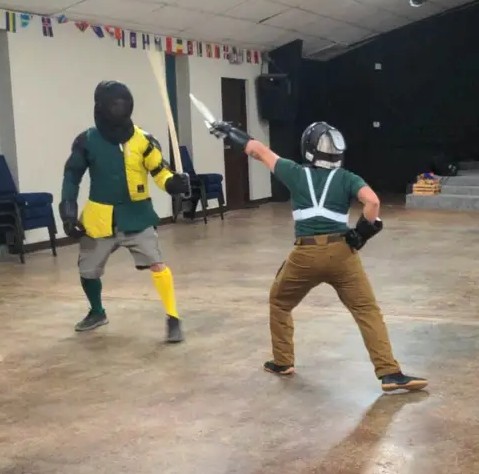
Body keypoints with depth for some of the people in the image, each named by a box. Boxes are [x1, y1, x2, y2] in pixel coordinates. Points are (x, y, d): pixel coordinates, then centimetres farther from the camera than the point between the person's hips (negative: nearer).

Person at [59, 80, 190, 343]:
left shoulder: (143, 140, -9)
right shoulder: (87, 141, -8)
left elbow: (159, 171, -6)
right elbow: (72, 177, 1)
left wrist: (174, 183, -28)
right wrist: (69, 212, -6)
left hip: (136, 215, -2)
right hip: (100, 216, 2)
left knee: (157, 264, -13)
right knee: (88, 270, 16)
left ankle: (173, 319, 0)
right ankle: (97, 312, 42)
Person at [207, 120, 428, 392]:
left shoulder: (296, 173, 8)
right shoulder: (347, 178, 7)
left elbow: (260, 151, 18)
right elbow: (372, 201, -12)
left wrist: (231, 133, 30)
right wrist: (364, 229, 3)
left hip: (306, 255, 1)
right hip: (341, 252, 0)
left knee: (280, 302, 25)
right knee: (367, 310, 0)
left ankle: (283, 362, 29)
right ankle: (390, 374, -10)